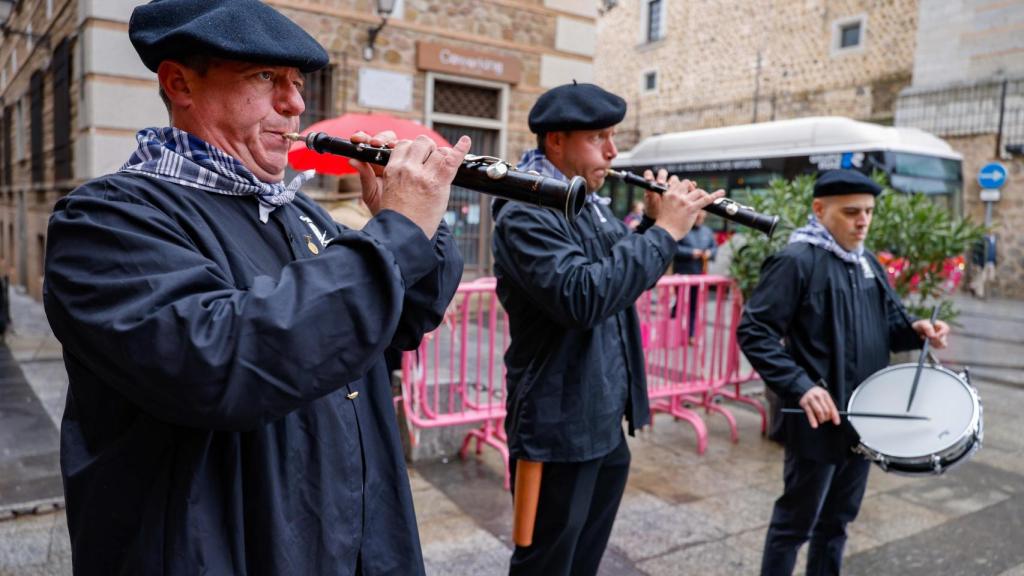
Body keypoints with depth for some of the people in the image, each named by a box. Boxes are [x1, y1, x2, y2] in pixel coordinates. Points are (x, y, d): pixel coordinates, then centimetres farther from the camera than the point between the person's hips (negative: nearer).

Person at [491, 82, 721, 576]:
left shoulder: (591, 205, 10)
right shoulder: (525, 211, -19)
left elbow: (625, 277, 17)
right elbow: (584, 297, -32)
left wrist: (654, 223, 0)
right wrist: (664, 232, -24)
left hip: (606, 424, 9)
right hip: (559, 430, -8)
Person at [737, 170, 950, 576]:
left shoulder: (867, 263, 11)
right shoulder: (796, 260, -16)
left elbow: (889, 319, 19)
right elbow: (753, 331, -21)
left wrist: (916, 330, -4)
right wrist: (800, 386, -28)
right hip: (820, 418, -8)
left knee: (838, 517, 21)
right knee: (796, 521, 5)